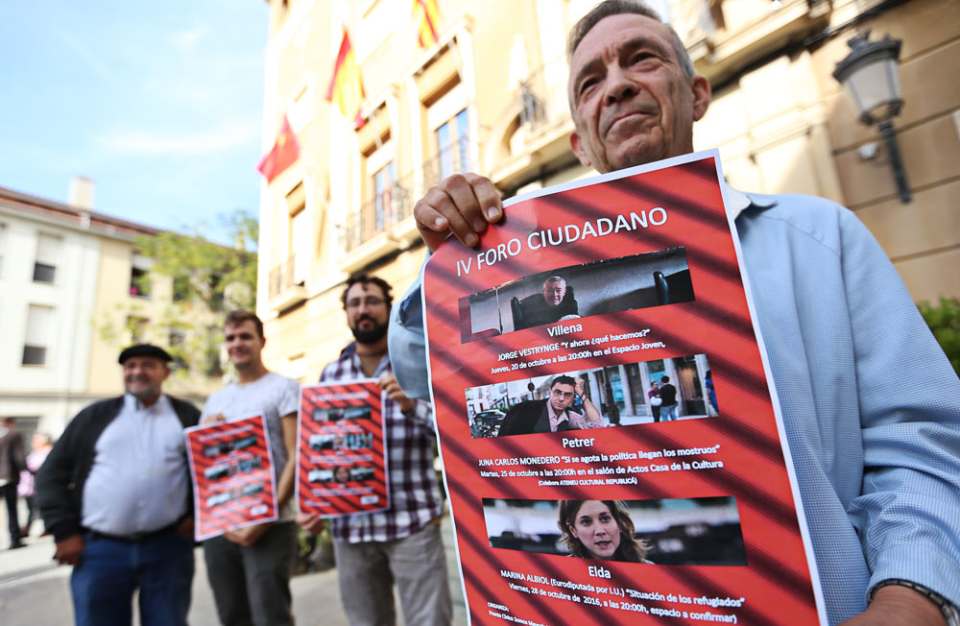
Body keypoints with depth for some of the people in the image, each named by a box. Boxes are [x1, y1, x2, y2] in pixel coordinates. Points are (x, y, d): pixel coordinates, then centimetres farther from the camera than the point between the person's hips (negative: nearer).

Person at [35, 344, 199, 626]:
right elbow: (53, 473, 9)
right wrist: (64, 532, 1)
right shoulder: (95, 416, 9)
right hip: (100, 549, 1)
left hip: (169, 548, -1)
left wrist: (196, 515, -1)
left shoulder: (187, 416, 6)